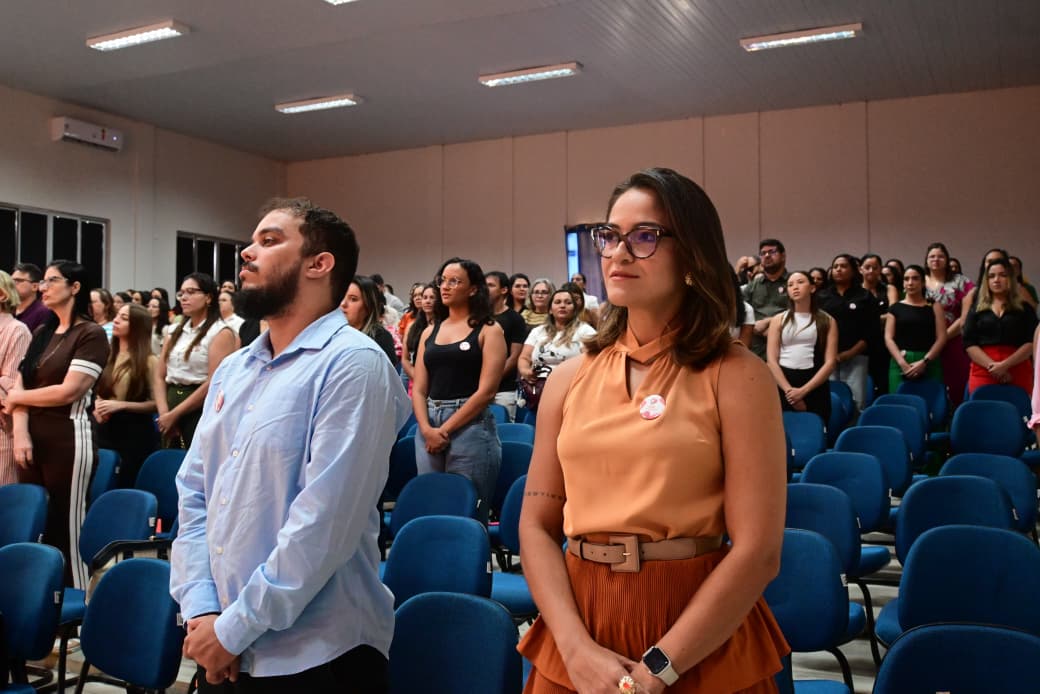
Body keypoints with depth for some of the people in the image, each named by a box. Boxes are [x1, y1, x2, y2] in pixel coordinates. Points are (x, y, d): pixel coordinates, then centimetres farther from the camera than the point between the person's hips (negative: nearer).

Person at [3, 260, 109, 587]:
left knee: (65, 527, -2)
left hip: (68, 440, -6)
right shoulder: (41, 333, 17)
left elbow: (69, 391, -13)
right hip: (33, 439, 6)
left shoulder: (91, 334, -5)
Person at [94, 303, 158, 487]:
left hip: (135, 432, -6)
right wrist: (97, 405, 0)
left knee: (128, 487, 2)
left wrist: (120, 405, -20)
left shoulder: (149, 361, -7)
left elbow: (156, 403, -12)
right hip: (107, 429, 6)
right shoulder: (108, 356, 11)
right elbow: (99, 391, 22)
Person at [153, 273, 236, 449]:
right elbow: (159, 375, 10)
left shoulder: (221, 333, -5)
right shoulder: (175, 331, 14)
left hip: (202, 411, -6)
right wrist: (164, 412, -6)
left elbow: (213, 383, -14)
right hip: (172, 401, 6)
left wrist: (175, 414, -12)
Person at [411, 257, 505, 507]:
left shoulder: (488, 330, 0)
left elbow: (486, 390, -9)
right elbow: (418, 389, 8)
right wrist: (427, 429, -9)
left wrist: (445, 429, -11)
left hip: (471, 427, -4)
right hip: (428, 427, 5)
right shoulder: (430, 332, 14)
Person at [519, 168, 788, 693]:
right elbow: (536, 525, 1)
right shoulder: (569, 379, 3)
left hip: (702, 649, -3)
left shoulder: (736, 377, -8)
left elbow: (758, 551, -13)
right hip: (580, 623, 3)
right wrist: (577, 648, -12)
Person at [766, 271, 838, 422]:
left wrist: (804, 390, -13)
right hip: (782, 386, 1)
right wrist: (789, 389, -13)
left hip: (814, 387, -1)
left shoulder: (827, 321, 7)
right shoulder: (779, 320, 9)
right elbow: (771, 360, 0)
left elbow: (831, 361, -2)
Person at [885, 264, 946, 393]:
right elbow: (888, 338, 3)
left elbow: (941, 338, 1)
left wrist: (924, 361, -11)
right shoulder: (895, 308, 11)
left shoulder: (934, 307, 10)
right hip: (901, 363, 0)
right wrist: (902, 362, -11)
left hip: (929, 364, 0)